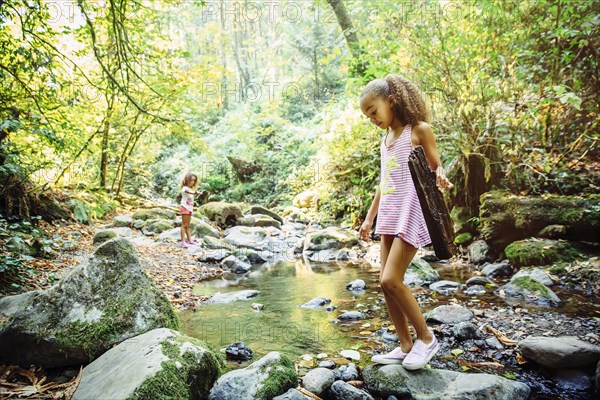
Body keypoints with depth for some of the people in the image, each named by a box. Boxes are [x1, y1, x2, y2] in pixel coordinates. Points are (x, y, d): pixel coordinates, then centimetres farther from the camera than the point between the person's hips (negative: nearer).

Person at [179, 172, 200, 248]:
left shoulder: (191, 189, 18)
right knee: (184, 225, -9)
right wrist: (194, 193, -56)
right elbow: (188, 191, -37)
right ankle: (183, 242, -8)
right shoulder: (185, 188, -12)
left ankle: (190, 240, 17)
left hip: (189, 208, 9)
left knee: (187, 225, 13)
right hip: (184, 207, -9)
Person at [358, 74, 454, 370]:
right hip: (389, 215, 8)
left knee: (391, 279, -13)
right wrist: (369, 218, 19)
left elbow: (436, 169, -3)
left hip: (411, 213, -8)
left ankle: (426, 338, 7)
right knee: (386, 282, 4)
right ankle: (405, 346, 15)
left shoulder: (419, 130, -3)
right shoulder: (385, 140, 17)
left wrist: (441, 180, -27)